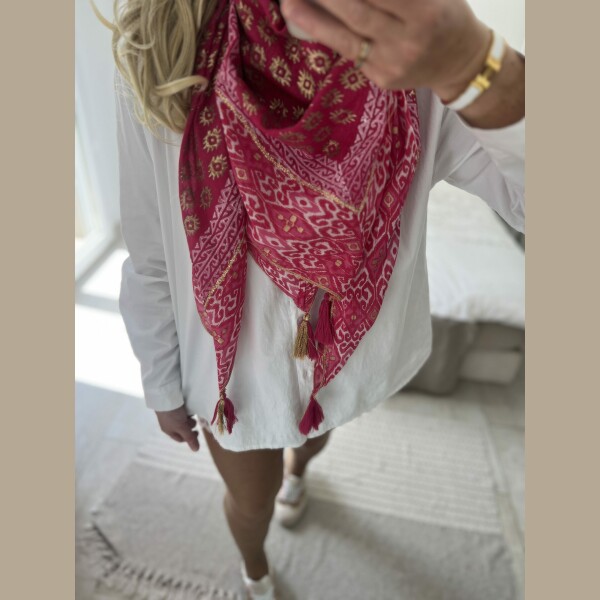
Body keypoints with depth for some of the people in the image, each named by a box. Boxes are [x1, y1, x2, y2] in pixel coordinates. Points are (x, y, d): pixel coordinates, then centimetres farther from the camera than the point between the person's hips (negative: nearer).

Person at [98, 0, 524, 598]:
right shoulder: (162, 51, -25)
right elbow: (150, 258, -14)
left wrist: (474, 67, -51)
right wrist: (163, 387, 0)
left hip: (352, 342, 2)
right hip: (233, 356, -1)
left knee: (316, 429, 36)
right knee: (252, 498, 25)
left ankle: (297, 465, 77)